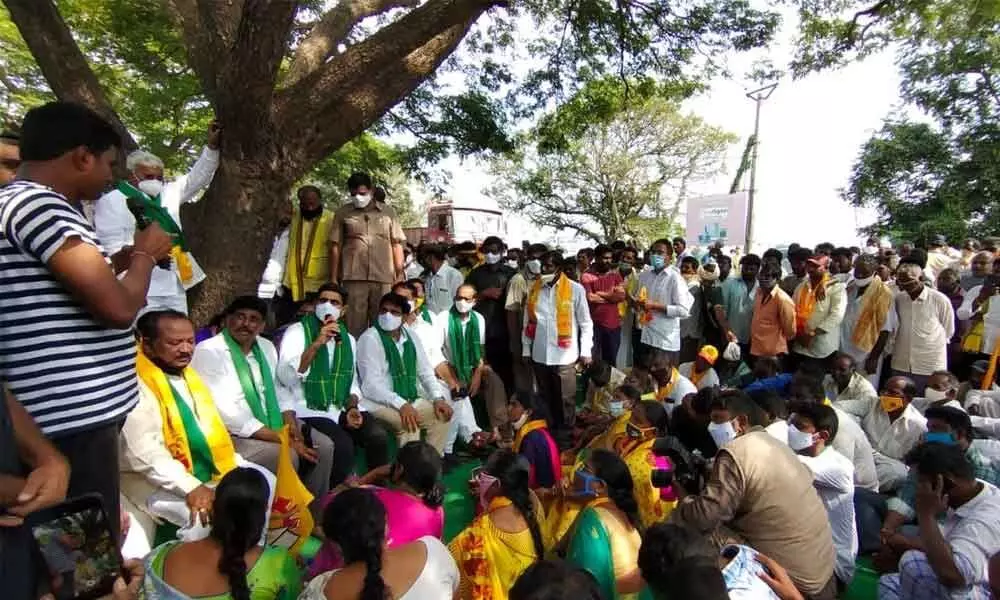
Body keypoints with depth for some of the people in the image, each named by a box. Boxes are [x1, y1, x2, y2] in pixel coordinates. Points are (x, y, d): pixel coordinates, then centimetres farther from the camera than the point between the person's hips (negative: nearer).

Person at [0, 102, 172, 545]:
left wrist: (117, 262, 19)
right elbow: (119, 308, -21)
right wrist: (145, 254, -5)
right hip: (73, 418, -10)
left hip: (76, 411, 10)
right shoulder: (36, 204, -14)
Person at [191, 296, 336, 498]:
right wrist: (283, 439, -23)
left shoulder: (267, 347, 9)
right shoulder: (208, 352, -14)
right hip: (232, 435, -7)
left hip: (272, 425, 7)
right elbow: (226, 414, -22)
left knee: (324, 446, -5)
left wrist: (290, 423, -8)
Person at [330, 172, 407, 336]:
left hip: (384, 278, 1)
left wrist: (399, 275, 2)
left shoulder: (388, 212, 10)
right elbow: (335, 246, 7)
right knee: (354, 324, 2)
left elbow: (397, 245, 9)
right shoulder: (342, 213, 8)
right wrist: (333, 279, 2)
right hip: (353, 278, -1)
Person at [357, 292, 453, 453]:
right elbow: (371, 385, -20)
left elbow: (425, 372, 12)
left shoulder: (410, 337, 7)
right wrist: (401, 405, -30)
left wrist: (438, 398, -5)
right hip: (379, 403, -7)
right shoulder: (369, 339, -12)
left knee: (442, 414, -4)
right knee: (410, 424, -30)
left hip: (410, 399, 7)